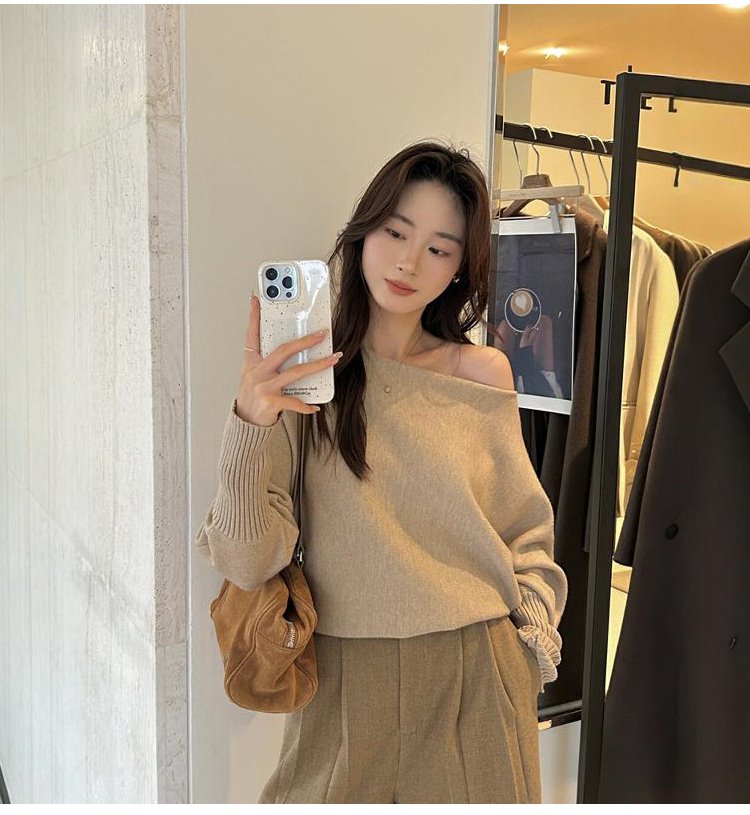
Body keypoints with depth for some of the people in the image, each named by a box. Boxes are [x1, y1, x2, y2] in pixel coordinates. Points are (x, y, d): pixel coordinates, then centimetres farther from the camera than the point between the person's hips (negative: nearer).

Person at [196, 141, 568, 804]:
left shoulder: (484, 374, -1)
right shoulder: (304, 375, -6)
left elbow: (528, 531, 9)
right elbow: (248, 561, -12)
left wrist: (534, 636, -2)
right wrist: (251, 425, -25)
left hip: (476, 676, 2)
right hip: (348, 678, -1)